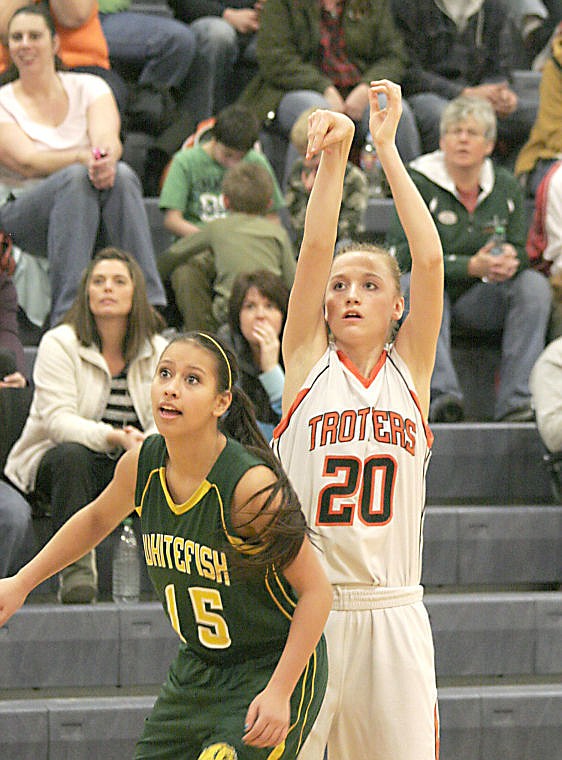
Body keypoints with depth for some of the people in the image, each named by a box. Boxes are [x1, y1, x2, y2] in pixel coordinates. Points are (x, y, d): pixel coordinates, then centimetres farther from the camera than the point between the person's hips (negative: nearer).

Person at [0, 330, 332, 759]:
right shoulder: (141, 465, -8)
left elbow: (317, 591, -20)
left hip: (273, 671, -7)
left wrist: (279, 693, -24)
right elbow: (96, 519, 17)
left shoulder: (252, 484, -26)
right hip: (197, 671, 7)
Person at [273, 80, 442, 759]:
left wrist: (386, 148, -5)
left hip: (391, 612, 1)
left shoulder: (410, 369, 8)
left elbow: (430, 259, -3)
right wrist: (333, 156, -16)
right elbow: (314, 250, -6)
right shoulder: (307, 362, 5)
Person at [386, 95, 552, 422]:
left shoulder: (506, 186, 5)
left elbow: (521, 250, 2)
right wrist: (471, 266, -29)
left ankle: (515, 403, -29)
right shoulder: (418, 184, -8)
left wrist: (509, 262, -25)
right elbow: (406, 254, -17)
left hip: (480, 303, 3)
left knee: (535, 285, -21)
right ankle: (442, 393, -46)